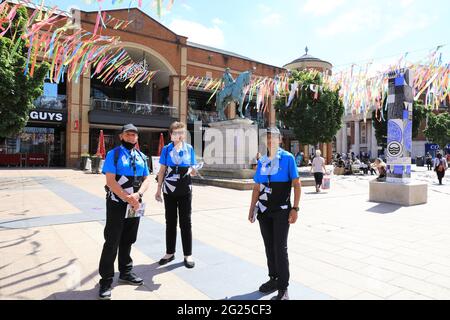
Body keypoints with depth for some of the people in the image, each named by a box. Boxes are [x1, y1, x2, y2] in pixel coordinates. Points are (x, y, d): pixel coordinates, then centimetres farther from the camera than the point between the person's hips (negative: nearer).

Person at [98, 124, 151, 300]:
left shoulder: (141, 157, 11)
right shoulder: (113, 154, -5)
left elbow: (146, 179, 7)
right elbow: (110, 181, -14)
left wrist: (137, 195, -12)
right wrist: (128, 198, -17)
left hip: (135, 204, 5)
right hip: (117, 204, -5)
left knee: (128, 240, 16)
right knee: (112, 242, -1)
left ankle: (125, 272, 32)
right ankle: (106, 280, 11)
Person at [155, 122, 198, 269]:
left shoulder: (189, 149, 2)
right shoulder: (166, 149, 0)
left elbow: (192, 170, 8)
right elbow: (162, 171, 3)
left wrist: (193, 171, -16)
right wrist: (158, 190, 2)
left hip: (185, 190, 0)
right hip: (169, 190, 0)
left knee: (185, 222, 4)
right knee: (170, 222, 10)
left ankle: (188, 255, 14)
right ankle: (170, 253, 24)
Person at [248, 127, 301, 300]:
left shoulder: (288, 158, -6)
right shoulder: (262, 161, 8)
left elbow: (297, 185, -7)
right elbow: (256, 188, 12)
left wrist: (295, 208, -13)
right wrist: (252, 209, 10)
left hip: (281, 211, -5)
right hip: (264, 210, 5)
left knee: (280, 248, -2)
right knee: (269, 247, 14)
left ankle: (283, 288, 12)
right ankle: (274, 279, 31)